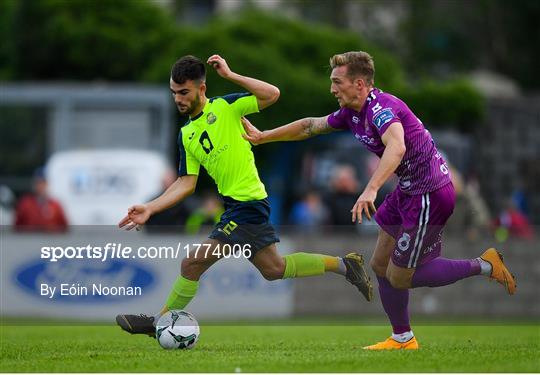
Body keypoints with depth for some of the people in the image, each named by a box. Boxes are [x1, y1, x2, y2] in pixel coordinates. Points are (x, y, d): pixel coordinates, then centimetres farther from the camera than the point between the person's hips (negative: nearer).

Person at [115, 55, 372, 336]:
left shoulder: (225, 107, -8)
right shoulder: (186, 135, 12)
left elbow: (272, 94, -19)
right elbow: (186, 183, 12)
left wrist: (230, 75, -22)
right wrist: (150, 208, 2)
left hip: (247, 204, -9)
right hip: (235, 205, 9)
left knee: (193, 264, -9)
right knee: (274, 269, 19)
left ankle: (160, 321, 3)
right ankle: (343, 265, 30)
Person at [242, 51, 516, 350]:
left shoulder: (381, 108, -24)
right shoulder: (352, 112, 6)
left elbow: (397, 147, -44)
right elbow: (311, 126, 21)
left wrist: (371, 189, -55)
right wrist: (262, 136, 23)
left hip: (430, 195, -10)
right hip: (408, 191, 10)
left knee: (399, 278, -3)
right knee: (380, 266, 13)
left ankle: (484, 265, 4)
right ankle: (402, 339, 24)